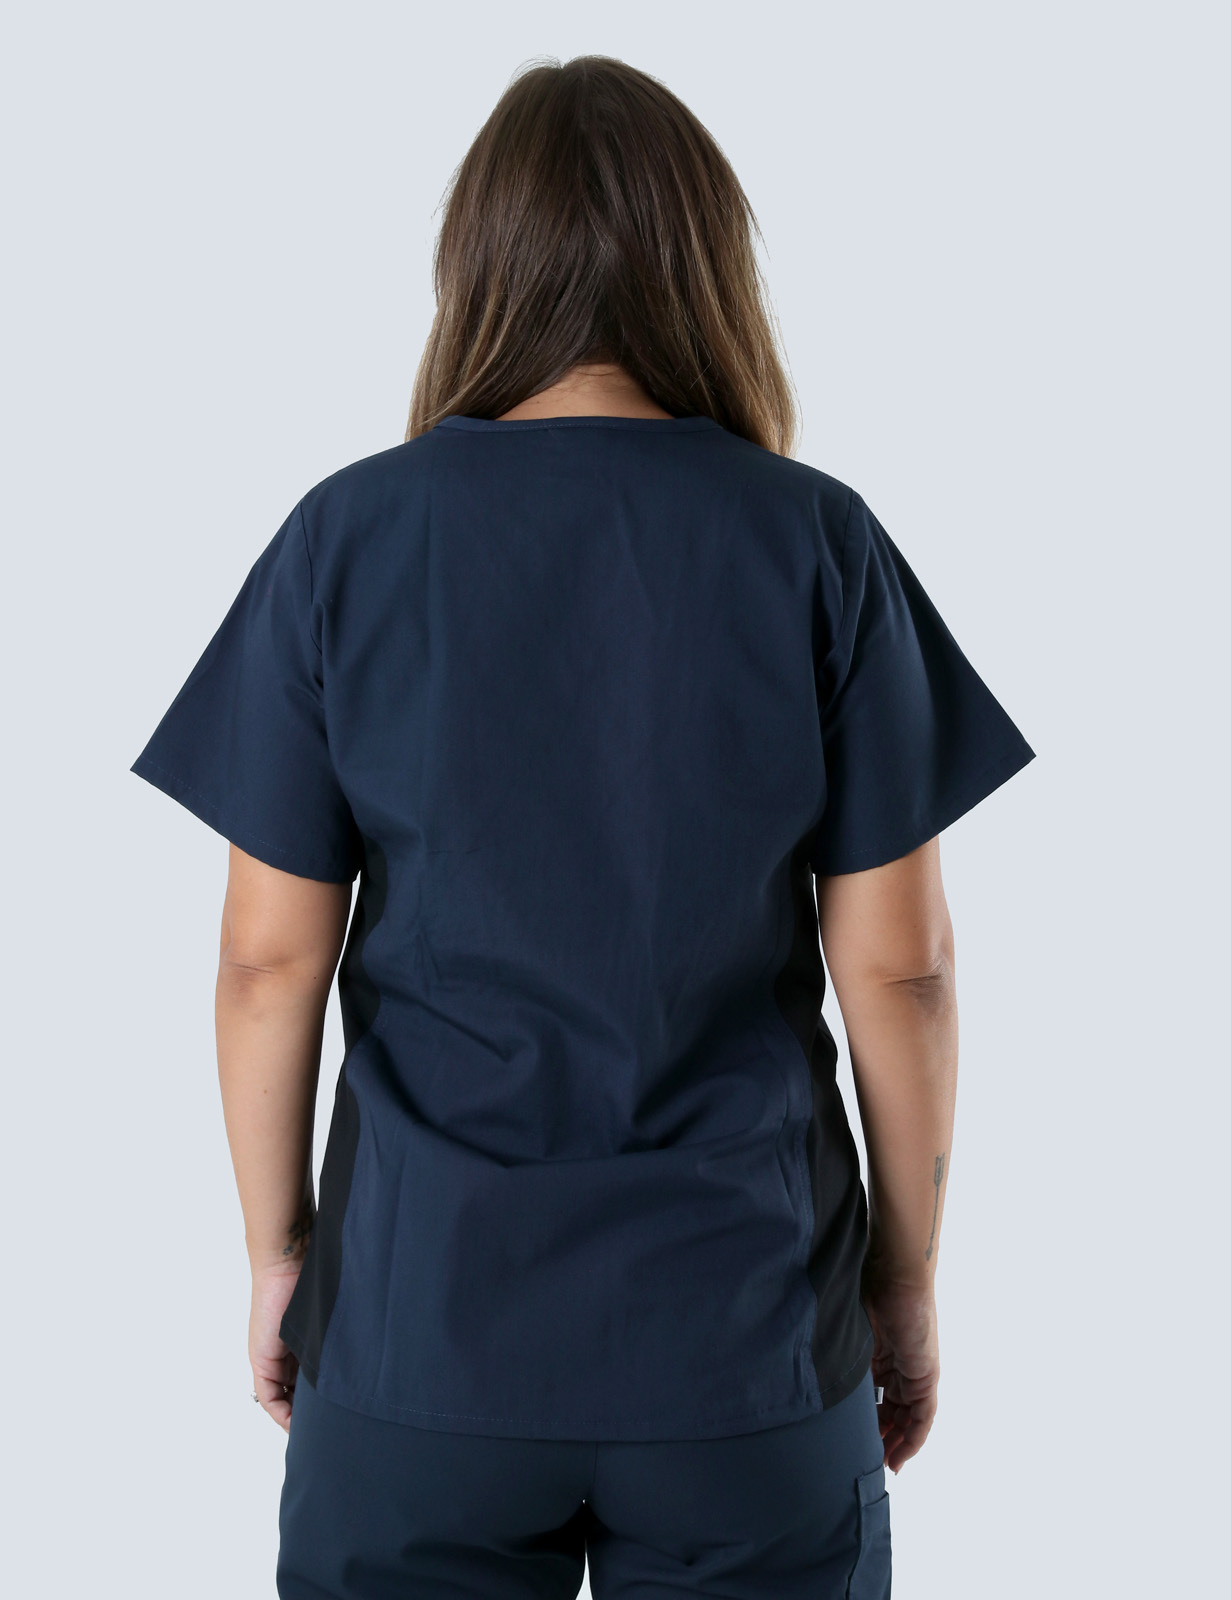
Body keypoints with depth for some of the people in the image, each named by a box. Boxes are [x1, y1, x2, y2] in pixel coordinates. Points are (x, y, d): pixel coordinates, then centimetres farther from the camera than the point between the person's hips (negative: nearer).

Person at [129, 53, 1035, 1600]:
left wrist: (277, 1252, 9)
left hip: (422, 1317, 0)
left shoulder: (344, 538, -7)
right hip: (750, 1333, 0)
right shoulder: (820, 543, -7)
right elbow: (898, 964, -6)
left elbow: (270, 959, -5)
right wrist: (910, 1279, 7)